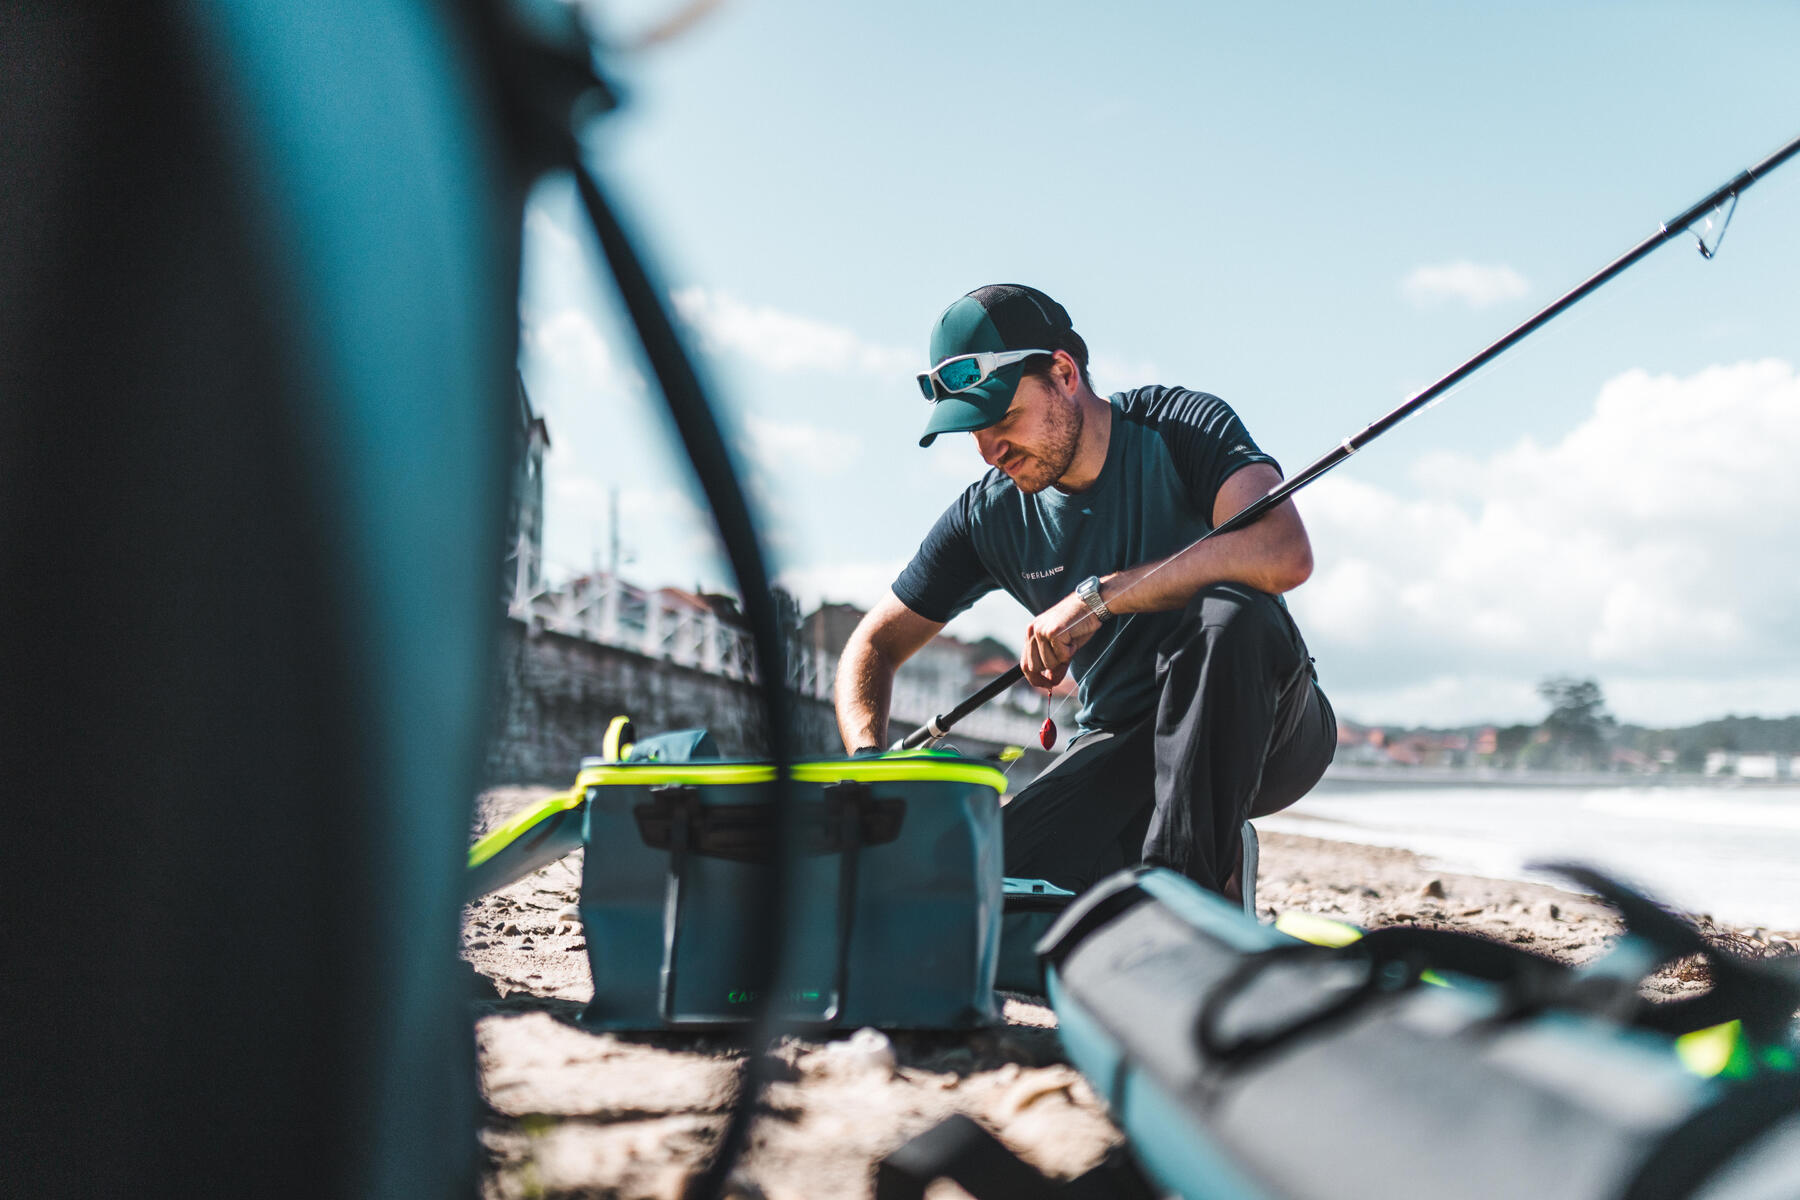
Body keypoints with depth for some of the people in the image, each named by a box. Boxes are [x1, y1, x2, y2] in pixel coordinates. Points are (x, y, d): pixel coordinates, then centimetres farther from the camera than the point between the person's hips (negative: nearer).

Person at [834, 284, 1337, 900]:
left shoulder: (1182, 426, -13)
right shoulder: (987, 516, -2)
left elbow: (1286, 554, -33)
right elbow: (875, 643, 6)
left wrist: (1100, 595, -34)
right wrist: (867, 760, -15)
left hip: (1264, 731, -4)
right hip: (1121, 745, 4)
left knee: (1228, 613, -36)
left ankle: (1189, 879, -27)